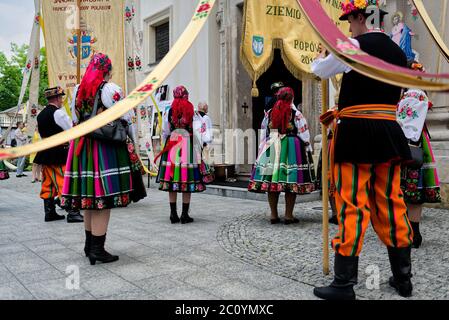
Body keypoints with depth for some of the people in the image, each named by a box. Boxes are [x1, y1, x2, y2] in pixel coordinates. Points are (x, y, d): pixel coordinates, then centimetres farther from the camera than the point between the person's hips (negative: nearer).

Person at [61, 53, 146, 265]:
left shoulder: (78, 90, 13)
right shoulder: (110, 89, -7)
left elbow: (75, 121, 17)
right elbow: (124, 120, -8)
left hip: (82, 147, 7)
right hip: (106, 147, -7)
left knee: (89, 196, 13)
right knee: (103, 197, -4)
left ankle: (90, 244, 24)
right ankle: (97, 249, -3)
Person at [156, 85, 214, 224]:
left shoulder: (169, 111, 3)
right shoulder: (192, 112, -4)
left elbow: (165, 132, 7)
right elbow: (196, 133, -4)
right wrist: (199, 150, 3)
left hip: (171, 148, 2)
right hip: (188, 146, -2)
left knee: (171, 181, 7)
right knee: (188, 180, 2)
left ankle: (173, 214, 11)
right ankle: (185, 215, 4)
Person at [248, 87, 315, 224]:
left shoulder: (269, 113, 5)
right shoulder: (296, 114, -5)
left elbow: (264, 128, 17)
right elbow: (304, 133, -3)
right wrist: (307, 147, 9)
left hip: (271, 149, 3)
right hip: (291, 149, -3)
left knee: (271, 181, 7)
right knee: (290, 182, 1)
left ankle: (274, 215, 11)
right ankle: (288, 215, 3)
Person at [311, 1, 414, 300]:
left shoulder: (353, 46, -7)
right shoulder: (398, 52, 15)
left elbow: (320, 70, 9)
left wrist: (319, 58, 32)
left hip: (357, 134, -7)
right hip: (388, 132, 7)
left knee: (352, 205, -4)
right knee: (391, 203, 12)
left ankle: (344, 283, 2)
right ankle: (403, 277, 23)